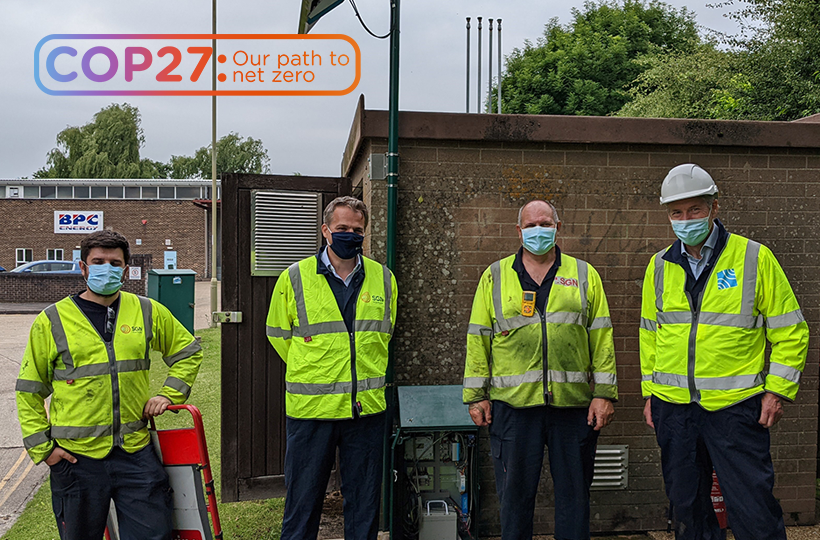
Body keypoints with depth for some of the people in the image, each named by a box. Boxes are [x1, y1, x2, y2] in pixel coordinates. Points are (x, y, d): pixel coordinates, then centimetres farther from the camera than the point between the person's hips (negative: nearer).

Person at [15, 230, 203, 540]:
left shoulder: (150, 313, 5)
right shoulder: (52, 321, 0)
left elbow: (188, 352, 18)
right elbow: (30, 391, 5)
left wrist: (169, 394, 5)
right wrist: (41, 447, 0)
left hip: (136, 454, 1)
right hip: (75, 458, -1)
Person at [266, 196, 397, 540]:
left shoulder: (383, 279, 6)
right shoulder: (294, 278, -2)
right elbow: (278, 334, 8)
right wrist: (313, 372, 9)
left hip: (367, 408, 2)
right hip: (310, 408, -2)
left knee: (364, 502, 12)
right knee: (303, 500, 8)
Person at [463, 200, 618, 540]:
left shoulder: (584, 275, 10)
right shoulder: (495, 276, 8)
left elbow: (601, 339, 7)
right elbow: (478, 339, 7)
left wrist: (604, 394, 0)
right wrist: (476, 395, 2)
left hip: (574, 403, 1)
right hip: (513, 403, 0)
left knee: (574, 492, 9)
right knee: (515, 492, 8)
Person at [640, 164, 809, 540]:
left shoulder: (754, 258, -3)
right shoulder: (660, 266, 8)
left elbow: (789, 331, 0)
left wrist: (777, 391, -6)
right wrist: (649, 391, 12)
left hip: (735, 407, -4)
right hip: (673, 407, 4)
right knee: (687, 508, 14)